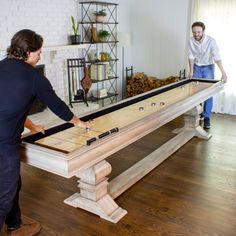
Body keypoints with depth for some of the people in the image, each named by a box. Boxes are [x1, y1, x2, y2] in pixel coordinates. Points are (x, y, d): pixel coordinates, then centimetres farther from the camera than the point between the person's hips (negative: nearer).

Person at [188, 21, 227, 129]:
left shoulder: (211, 41, -24)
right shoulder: (191, 41, -14)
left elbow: (217, 57, -28)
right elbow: (191, 56, -6)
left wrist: (223, 73, -37)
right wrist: (191, 71, -10)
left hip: (208, 68, -3)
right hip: (196, 67, 3)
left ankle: (207, 117, 1)